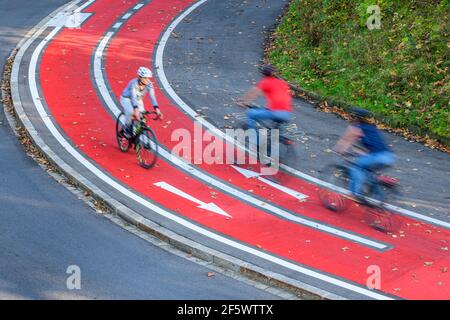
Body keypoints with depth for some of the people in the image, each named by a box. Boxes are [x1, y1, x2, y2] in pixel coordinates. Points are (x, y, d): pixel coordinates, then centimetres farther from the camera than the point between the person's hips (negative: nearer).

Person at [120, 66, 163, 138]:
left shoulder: (149, 84, -24)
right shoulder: (134, 83, -37)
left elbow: (152, 96, -30)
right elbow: (133, 97, -48)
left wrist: (157, 109, -43)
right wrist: (136, 110, -62)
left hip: (138, 99, 5)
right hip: (126, 98, -5)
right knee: (130, 112, -31)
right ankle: (127, 130, -9)